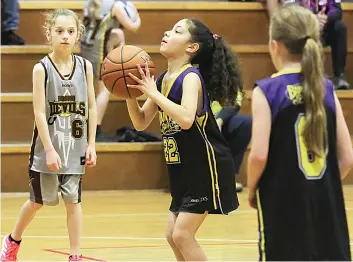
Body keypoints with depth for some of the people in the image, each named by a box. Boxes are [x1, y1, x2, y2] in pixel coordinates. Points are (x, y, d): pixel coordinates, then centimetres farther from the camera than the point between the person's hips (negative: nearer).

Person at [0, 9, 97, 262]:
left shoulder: (85, 66, -1)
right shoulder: (42, 68, -10)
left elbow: (92, 107, 5)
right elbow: (39, 112, -13)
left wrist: (91, 144, 1)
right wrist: (49, 149, -17)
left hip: (75, 146, 2)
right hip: (47, 146, -2)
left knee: (73, 200, 1)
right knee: (38, 200, 10)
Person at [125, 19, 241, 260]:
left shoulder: (191, 77, -17)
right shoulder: (162, 80, 7)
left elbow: (186, 119, -34)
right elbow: (141, 123, 10)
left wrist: (153, 93, -29)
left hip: (207, 167, -9)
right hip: (183, 169, 9)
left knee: (182, 234, -11)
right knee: (174, 235, 12)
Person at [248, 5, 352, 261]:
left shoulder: (267, 91, -8)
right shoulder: (326, 89, 5)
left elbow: (259, 154, -15)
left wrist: (251, 189, 2)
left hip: (283, 203, -4)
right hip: (327, 203, 4)